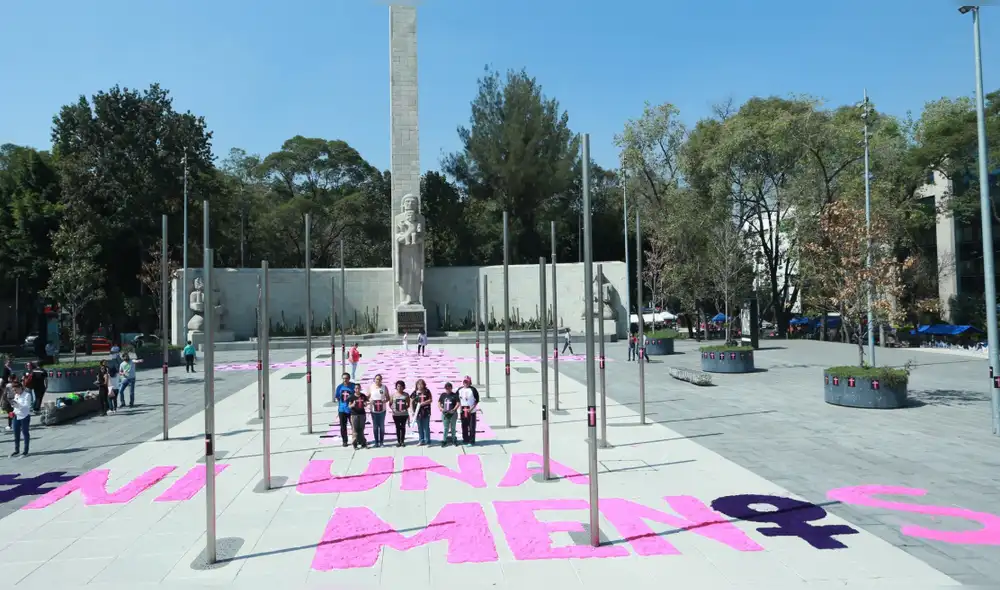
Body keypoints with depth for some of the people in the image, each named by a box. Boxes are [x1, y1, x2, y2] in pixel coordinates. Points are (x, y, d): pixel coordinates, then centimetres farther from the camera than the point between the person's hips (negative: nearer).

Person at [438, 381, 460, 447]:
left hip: (453, 414, -2)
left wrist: (453, 409, -20)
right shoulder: (443, 395, 8)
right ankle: (444, 440, 10)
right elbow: (439, 403, 10)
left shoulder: (454, 395, -1)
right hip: (444, 414, 2)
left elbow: (458, 403, -7)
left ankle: (454, 440, 20)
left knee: (453, 427, 9)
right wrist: (441, 408, -9)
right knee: (445, 428, 5)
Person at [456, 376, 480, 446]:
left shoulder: (473, 390, -8)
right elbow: (458, 400, 18)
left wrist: (471, 409, -13)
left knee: (472, 427, -4)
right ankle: (465, 439, 22)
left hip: (471, 411, -5)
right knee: (464, 426, 11)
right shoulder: (460, 390, 7)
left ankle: (471, 441, 0)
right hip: (463, 411, 5)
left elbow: (477, 400, -6)